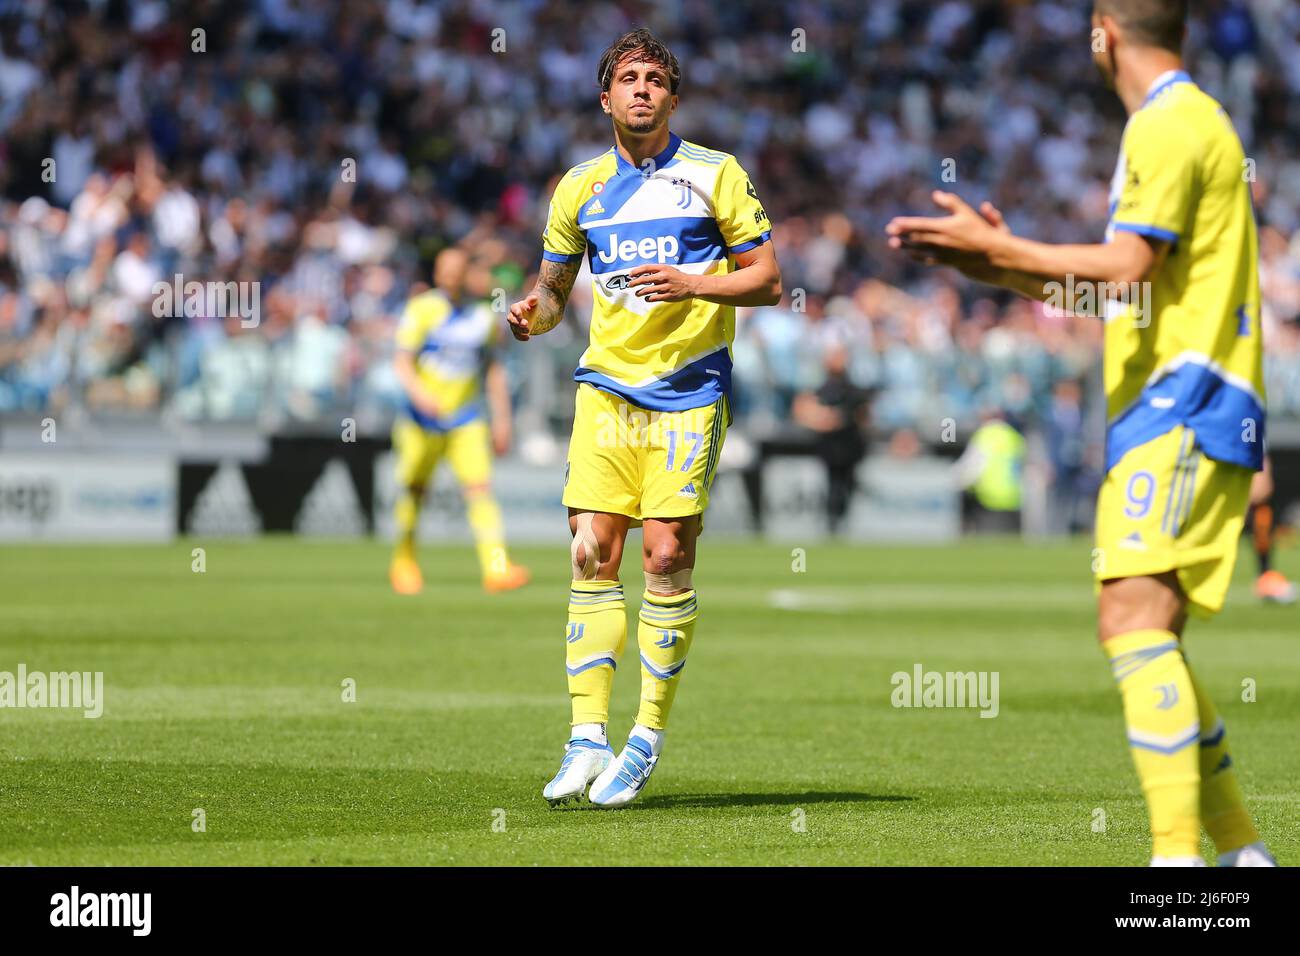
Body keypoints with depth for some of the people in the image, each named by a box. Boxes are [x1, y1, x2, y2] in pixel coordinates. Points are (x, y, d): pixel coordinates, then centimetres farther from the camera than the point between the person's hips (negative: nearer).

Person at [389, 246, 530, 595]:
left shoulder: (483, 316, 7)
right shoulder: (421, 310, -4)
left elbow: (493, 370, 17)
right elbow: (402, 362, -10)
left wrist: (501, 419, 14)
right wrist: (419, 392, -30)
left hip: (467, 420, 2)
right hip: (422, 420, -2)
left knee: (480, 488, -14)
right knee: (413, 490, 9)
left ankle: (496, 567, -26)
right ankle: (404, 560, 33)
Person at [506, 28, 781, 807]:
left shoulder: (715, 175, 0)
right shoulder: (581, 187, 11)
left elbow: (769, 281, 0)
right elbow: (553, 288, 20)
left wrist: (692, 284, -16)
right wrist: (532, 314, -4)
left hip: (689, 391, -3)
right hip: (607, 385, 3)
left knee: (667, 555, -8)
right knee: (592, 552, -6)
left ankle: (648, 741, 1)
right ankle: (588, 738, -4)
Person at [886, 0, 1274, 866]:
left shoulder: (1169, 125, -9)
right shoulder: (1185, 120, 23)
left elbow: (1126, 272, -19)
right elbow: (1134, 291, 26)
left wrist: (995, 249, -11)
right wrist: (1003, 266, 21)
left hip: (1183, 403, -10)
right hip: (1168, 411, 10)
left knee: (1134, 617, -21)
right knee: (1145, 634, 12)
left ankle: (1177, 851, -30)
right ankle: (1239, 847, 18)